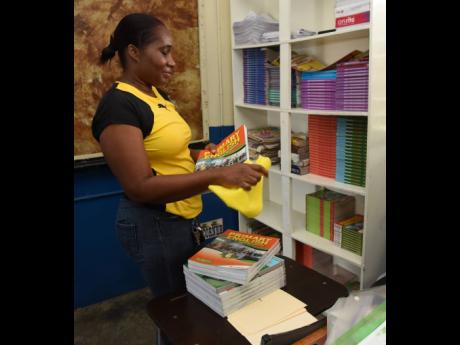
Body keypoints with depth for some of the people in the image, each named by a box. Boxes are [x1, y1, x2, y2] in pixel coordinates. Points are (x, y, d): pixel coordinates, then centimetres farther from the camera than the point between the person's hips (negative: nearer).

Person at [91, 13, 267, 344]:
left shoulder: (157, 94, 7)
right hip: (153, 225, -9)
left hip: (184, 217, 9)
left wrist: (198, 154, -1)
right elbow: (140, 187, -28)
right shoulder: (118, 106, -21)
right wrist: (217, 175, -33)